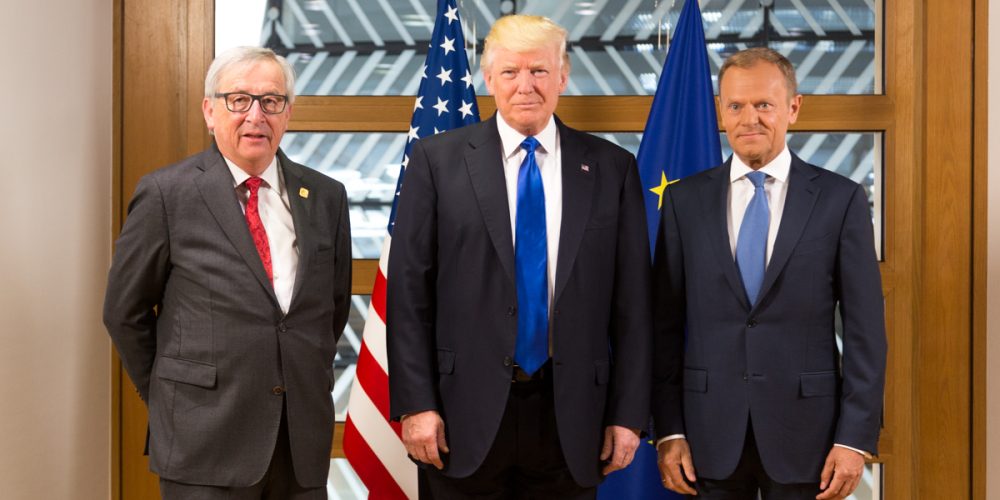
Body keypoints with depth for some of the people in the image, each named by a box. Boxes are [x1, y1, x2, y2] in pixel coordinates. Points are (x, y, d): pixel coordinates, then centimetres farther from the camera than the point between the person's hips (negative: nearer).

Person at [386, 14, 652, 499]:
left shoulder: (612, 168, 4)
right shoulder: (437, 160, 0)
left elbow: (631, 300, 3)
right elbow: (409, 291, -2)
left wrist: (628, 413, 0)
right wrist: (416, 404, -7)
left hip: (571, 414, 1)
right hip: (468, 409, -1)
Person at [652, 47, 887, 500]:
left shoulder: (841, 199, -2)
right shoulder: (685, 199, 3)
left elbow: (865, 330, -2)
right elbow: (666, 324, 2)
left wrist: (856, 438, -6)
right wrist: (669, 431, -2)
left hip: (804, 430, -1)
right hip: (711, 432, 1)